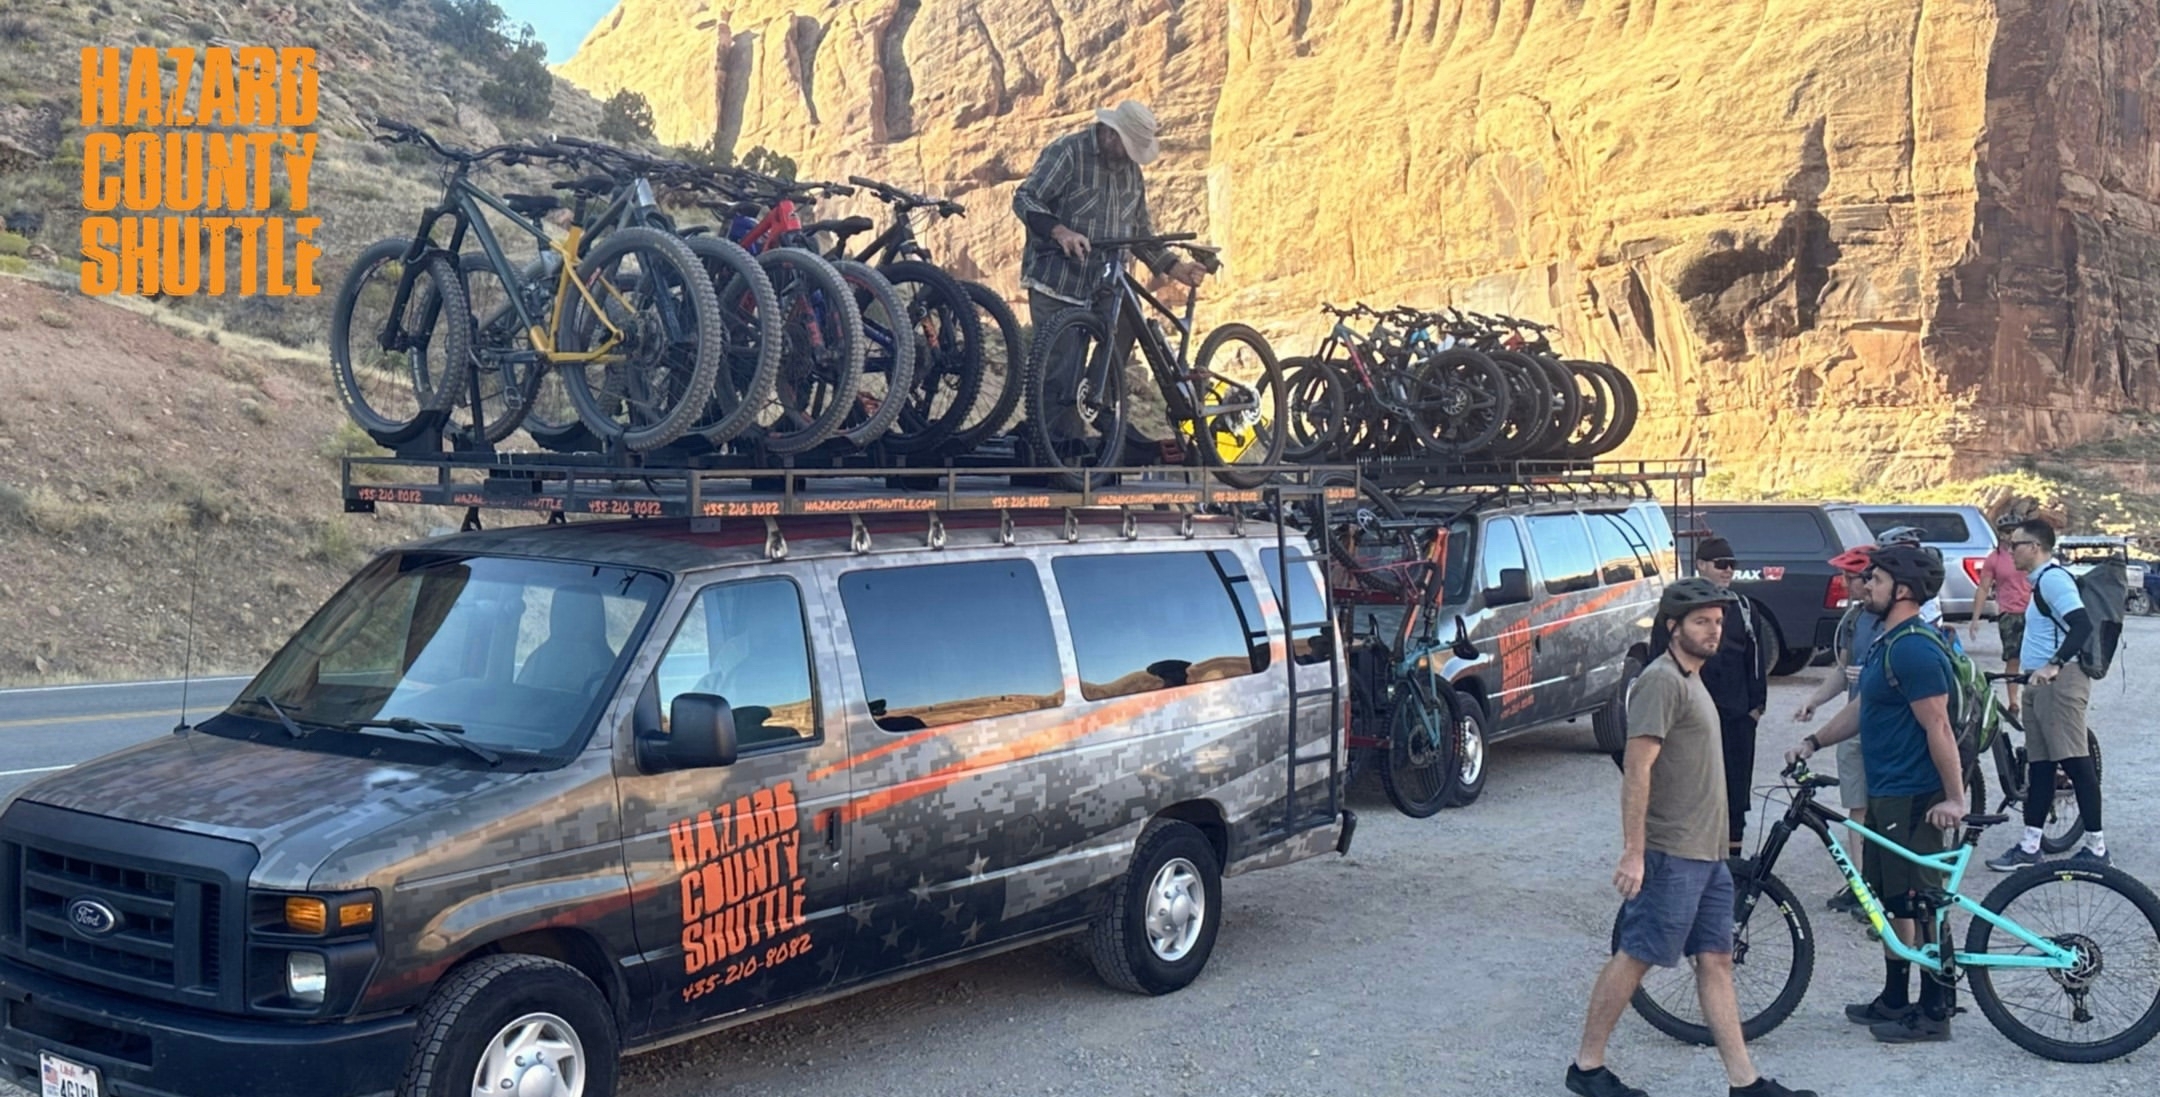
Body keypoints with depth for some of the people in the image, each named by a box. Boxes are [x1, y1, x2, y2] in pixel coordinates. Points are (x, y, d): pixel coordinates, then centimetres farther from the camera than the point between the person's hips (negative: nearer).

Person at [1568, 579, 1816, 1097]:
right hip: (1670, 854, -10)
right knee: (1635, 957, -2)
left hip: (1706, 853, 10)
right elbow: (1637, 769, -20)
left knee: (1716, 961, 9)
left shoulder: (1691, 680, 17)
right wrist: (1632, 853, -24)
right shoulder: (1661, 681, -14)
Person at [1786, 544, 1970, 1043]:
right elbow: (1863, 708, 22)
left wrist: (1954, 798, -22)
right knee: (1890, 899, 16)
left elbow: (1938, 728, -22)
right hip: (1886, 793, 11)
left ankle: (1935, 1010, 8)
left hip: (1911, 797, -11)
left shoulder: (1913, 648, -20)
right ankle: (1894, 1000, 26)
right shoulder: (1890, 641, 13)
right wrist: (1813, 742, 17)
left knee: (1919, 904, -2)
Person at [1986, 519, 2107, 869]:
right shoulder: (2044, 580, 18)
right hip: (2042, 683, 11)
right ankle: (2029, 847, 13)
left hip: (2060, 681, -11)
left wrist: (2053, 665, -35)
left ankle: (2097, 847, -1)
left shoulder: (2053, 578, -13)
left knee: (2076, 763, -7)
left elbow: (2082, 625, -26)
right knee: (2039, 765, 10)